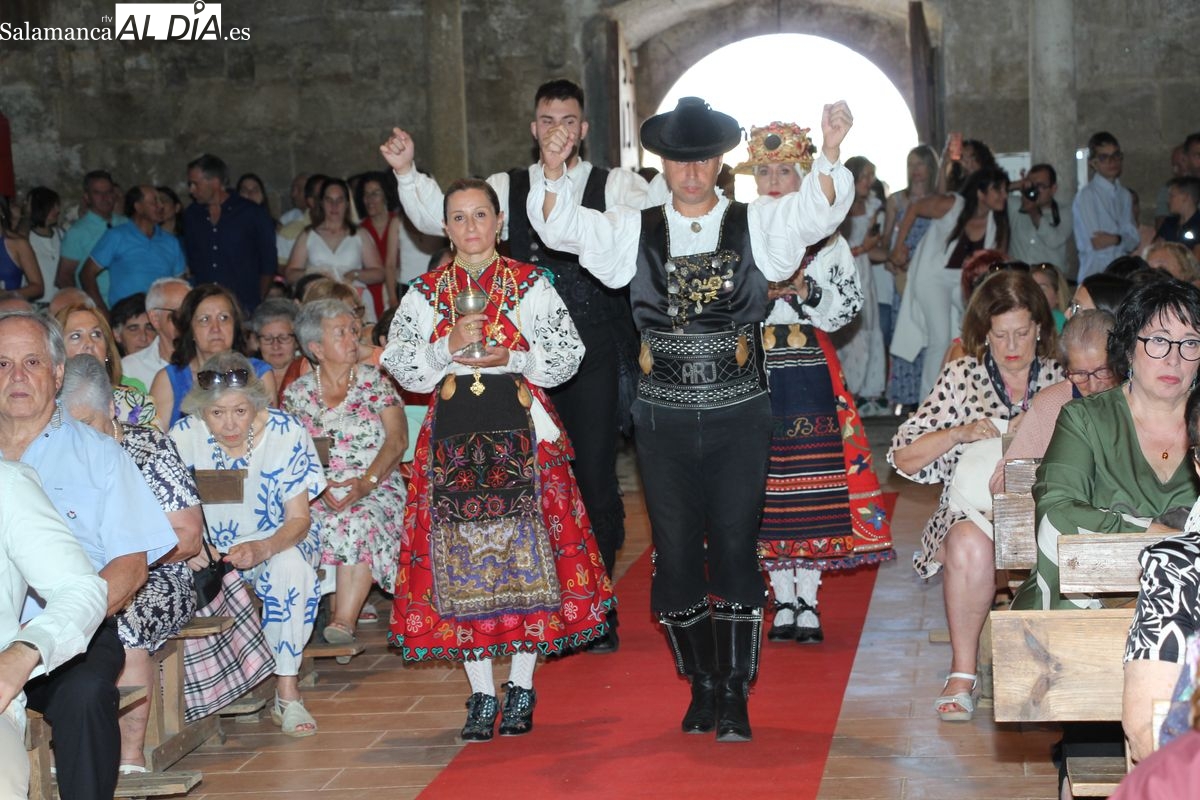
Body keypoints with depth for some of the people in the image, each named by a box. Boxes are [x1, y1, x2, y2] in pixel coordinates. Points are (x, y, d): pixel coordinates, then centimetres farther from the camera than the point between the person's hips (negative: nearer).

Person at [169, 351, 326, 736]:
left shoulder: (286, 432, -16)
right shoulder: (184, 435, -13)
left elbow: (298, 519, -16)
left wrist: (263, 549, -38)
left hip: (278, 541, -1)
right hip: (208, 547, 2)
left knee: (291, 566, -35)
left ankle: (287, 693, -27)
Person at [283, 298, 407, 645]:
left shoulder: (375, 380, 7)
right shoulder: (297, 392, 11)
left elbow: (397, 440, -2)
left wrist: (366, 483, -17)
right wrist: (320, 488, -16)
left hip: (376, 491, -1)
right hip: (316, 496, 2)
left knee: (360, 522, -35)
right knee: (325, 525, -33)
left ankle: (343, 621, -37)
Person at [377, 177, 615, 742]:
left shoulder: (530, 285, 5)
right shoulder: (426, 292, 10)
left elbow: (567, 353, 2)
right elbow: (399, 363, 4)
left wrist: (512, 359, -13)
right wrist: (449, 346, -11)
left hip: (520, 431, -2)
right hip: (453, 435, 2)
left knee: (525, 549, -2)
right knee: (460, 560, 0)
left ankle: (521, 687, 9)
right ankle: (482, 692, 9)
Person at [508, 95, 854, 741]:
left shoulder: (756, 224, 4)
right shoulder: (635, 231, 6)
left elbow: (817, 211, -11)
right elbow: (562, 227, -4)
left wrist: (830, 154, -30)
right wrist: (553, 172, -24)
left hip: (738, 415, -1)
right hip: (664, 418, 1)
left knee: (735, 551, -1)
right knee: (676, 555, 6)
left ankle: (734, 696, 7)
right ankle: (702, 687, 20)